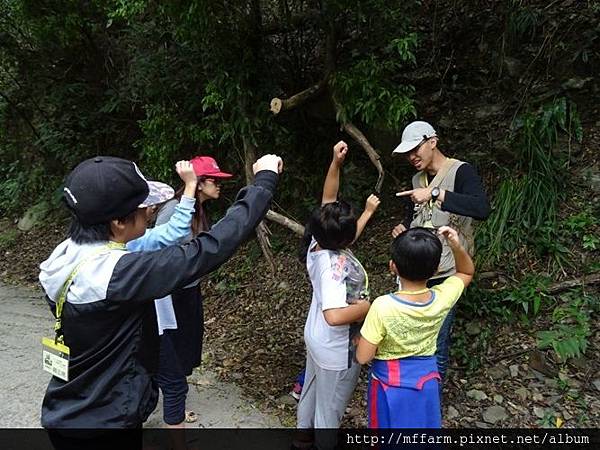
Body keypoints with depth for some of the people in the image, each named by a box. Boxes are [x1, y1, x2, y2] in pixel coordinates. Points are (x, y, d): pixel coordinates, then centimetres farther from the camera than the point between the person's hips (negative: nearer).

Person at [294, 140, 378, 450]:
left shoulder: (318, 242, -14)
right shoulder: (336, 265, -35)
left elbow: (327, 200, -3)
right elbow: (335, 315, -44)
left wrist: (336, 163, -12)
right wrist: (368, 306, -27)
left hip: (317, 337, 9)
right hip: (337, 348, -8)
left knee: (312, 386, 30)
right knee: (331, 404, 16)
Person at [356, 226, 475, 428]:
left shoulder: (383, 306, -31)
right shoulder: (443, 298, -19)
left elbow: (363, 357, -23)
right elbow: (467, 272, 3)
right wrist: (457, 247, -16)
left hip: (390, 382, -3)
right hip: (426, 379, 4)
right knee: (423, 424, 27)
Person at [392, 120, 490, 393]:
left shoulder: (461, 171, -11)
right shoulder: (418, 178, 12)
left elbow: (482, 209, -30)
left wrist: (436, 193, -34)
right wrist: (404, 226, 4)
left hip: (444, 276, -7)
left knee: (436, 343, -2)